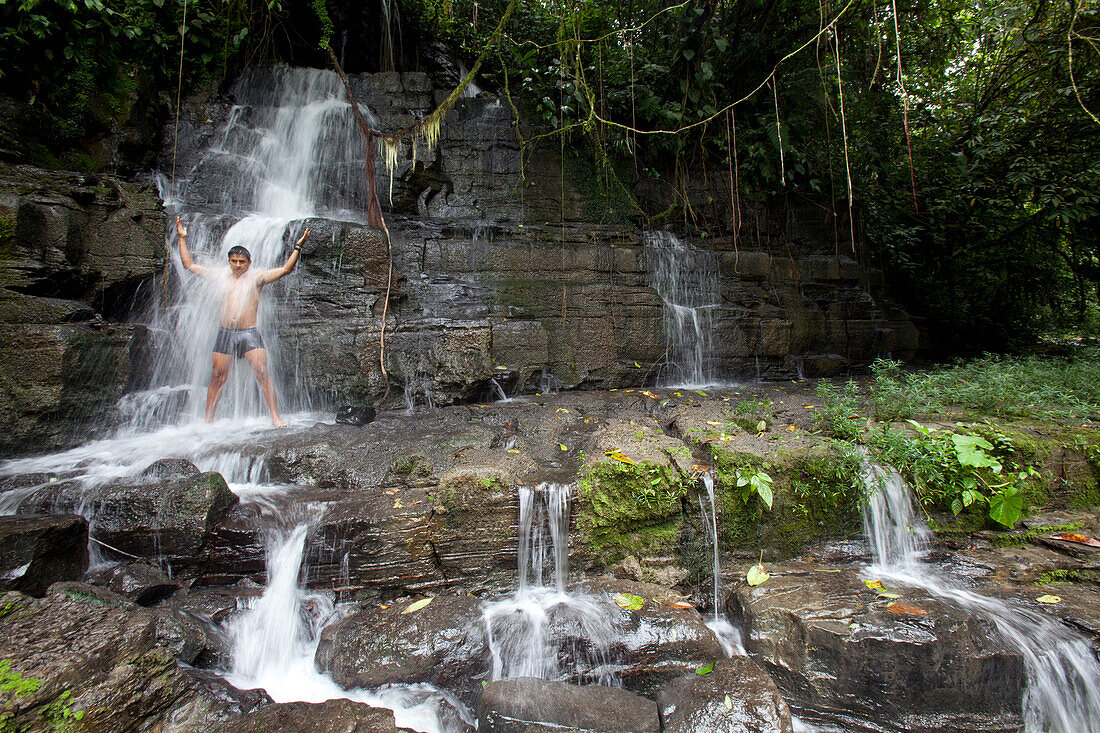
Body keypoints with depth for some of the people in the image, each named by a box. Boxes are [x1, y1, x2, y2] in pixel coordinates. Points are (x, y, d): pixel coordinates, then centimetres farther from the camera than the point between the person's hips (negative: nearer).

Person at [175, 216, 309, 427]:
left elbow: (286, 269, -1)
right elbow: (189, 264, 21)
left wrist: (298, 247, -9)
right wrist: (182, 238, 21)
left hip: (250, 333, -2)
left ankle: (275, 416, -9)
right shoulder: (221, 276, 14)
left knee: (262, 374, -11)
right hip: (225, 333, 3)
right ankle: (208, 419, 15)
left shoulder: (257, 278, 6)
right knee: (218, 377, 5)